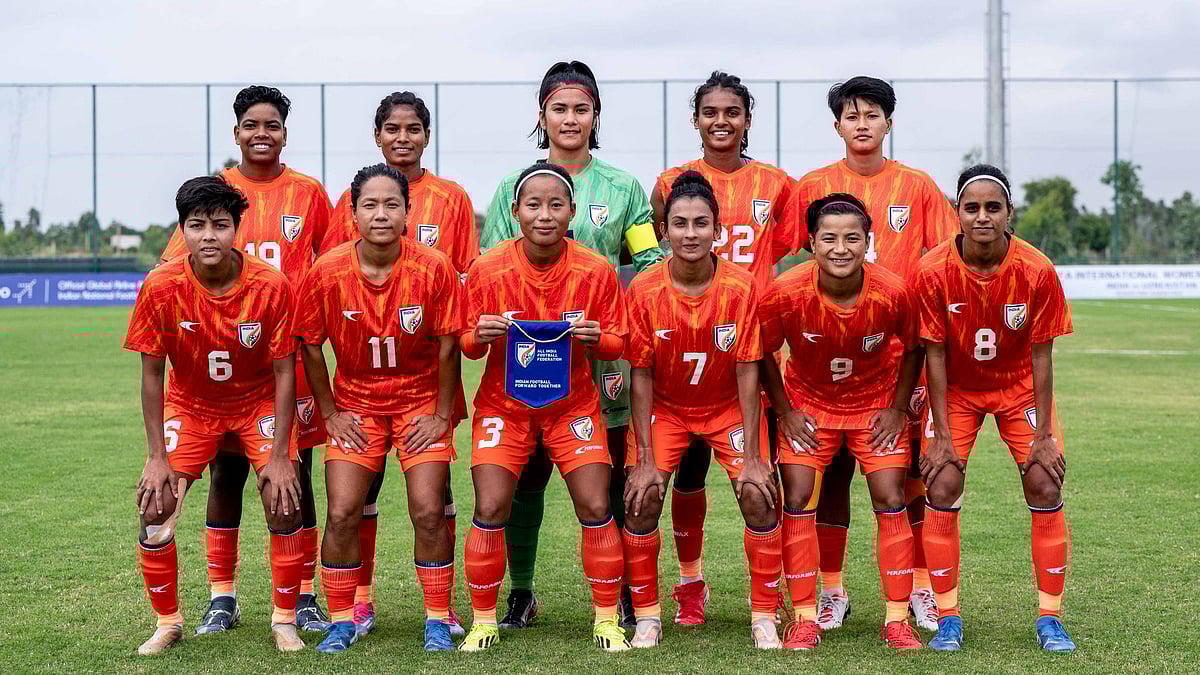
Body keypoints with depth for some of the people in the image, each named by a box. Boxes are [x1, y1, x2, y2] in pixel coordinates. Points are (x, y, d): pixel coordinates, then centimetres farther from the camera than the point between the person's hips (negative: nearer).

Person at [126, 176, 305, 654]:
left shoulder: (271, 285, -23)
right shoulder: (161, 287, -21)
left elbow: (283, 372, -15)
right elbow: (152, 374, -11)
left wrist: (279, 457, -18)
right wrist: (158, 457, -13)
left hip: (259, 402, -1)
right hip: (190, 404, 1)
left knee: (285, 505, -16)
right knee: (155, 510, -11)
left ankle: (284, 621, 4)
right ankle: (168, 623, 9)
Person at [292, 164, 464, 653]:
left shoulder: (434, 268, -17)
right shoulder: (327, 272, -15)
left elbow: (448, 346, -8)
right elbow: (311, 347, -2)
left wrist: (440, 415, -6)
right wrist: (331, 414, -1)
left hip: (421, 401, -1)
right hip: (355, 404, 1)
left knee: (428, 511, -9)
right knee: (342, 513, -6)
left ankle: (437, 621, 8)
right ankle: (342, 622, 10)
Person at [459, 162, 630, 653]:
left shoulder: (596, 271, -11)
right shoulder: (487, 270, -12)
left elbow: (616, 343, -3)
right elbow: (468, 344, -2)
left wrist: (594, 338, -25)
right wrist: (481, 336, -25)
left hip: (573, 404, 0)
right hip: (504, 404, 0)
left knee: (595, 507, -8)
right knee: (490, 507, -11)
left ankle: (607, 619, 10)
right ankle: (483, 621, 6)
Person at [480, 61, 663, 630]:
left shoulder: (622, 188, 6)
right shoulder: (513, 186, 7)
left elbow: (652, 263, 4)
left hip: (604, 362, 0)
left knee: (613, 480, 2)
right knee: (524, 480, 4)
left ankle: (627, 592, 16)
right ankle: (520, 592, 19)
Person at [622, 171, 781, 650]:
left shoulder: (741, 288, -18)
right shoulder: (645, 291, -18)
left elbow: (747, 372, -15)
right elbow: (641, 377, -12)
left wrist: (753, 456, -17)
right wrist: (646, 460, -15)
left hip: (729, 406, 0)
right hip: (665, 408, 0)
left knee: (758, 496, -15)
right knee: (641, 499, -15)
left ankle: (764, 618, 0)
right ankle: (647, 617, 3)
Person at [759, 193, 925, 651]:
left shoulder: (893, 293, -24)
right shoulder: (786, 293, -26)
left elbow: (913, 350, -5)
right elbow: (763, 354, -8)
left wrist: (896, 409, -6)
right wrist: (785, 412, -8)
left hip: (876, 403, 0)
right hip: (808, 404, 0)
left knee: (891, 501, -5)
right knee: (798, 501, -7)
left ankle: (897, 620, 5)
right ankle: (804, 618, 4)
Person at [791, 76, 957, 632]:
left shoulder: (918, 188, 5)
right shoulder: (812, 187, 5)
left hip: (902, 351, 0)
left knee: (910, 470, 3)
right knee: (830, 471, 3)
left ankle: (921, 586, 15)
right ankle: (832, 591, 12)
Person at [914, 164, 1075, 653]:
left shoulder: (1037, 271, -22)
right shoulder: (933, 271, -22)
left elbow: (1040, 355, -14)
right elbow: (935, 355, -15)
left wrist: (1043, 435, -14)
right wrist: (942, 436, -15)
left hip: (1019, 387, 0)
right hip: (956, 389, 0)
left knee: (1046, 486, -9)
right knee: (942, 488, -11)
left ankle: (1050, 619, 3)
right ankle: (948, 619, 1)